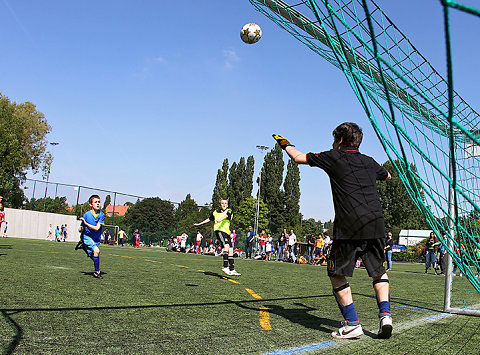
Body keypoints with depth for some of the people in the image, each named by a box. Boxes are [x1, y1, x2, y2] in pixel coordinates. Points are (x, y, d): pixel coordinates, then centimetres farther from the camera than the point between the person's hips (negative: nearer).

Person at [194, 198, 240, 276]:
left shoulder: (229, 211, 10)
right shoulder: (215, 212, 15)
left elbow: (226, 216, -14)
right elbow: (209, 219, 32)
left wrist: (220, 220, -35)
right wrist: (199, 223, 41)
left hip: (227, 232, 2)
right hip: (219, 230, -2)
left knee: (230, 250, -1)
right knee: (226, 245, -26)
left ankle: (232, 270, 7)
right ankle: (225, 266, -30)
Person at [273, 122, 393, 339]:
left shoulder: (334, 157, 5)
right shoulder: (369, 162, 19)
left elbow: (298, 158, 14)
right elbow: (387, 176, 42)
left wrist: (285, 144, 32)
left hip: (349, 227, -5)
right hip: (376, 224, 5)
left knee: (337, 274, 9)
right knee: (378, 272, 21)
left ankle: (352, 324, 6)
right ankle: (385, 315, 6)